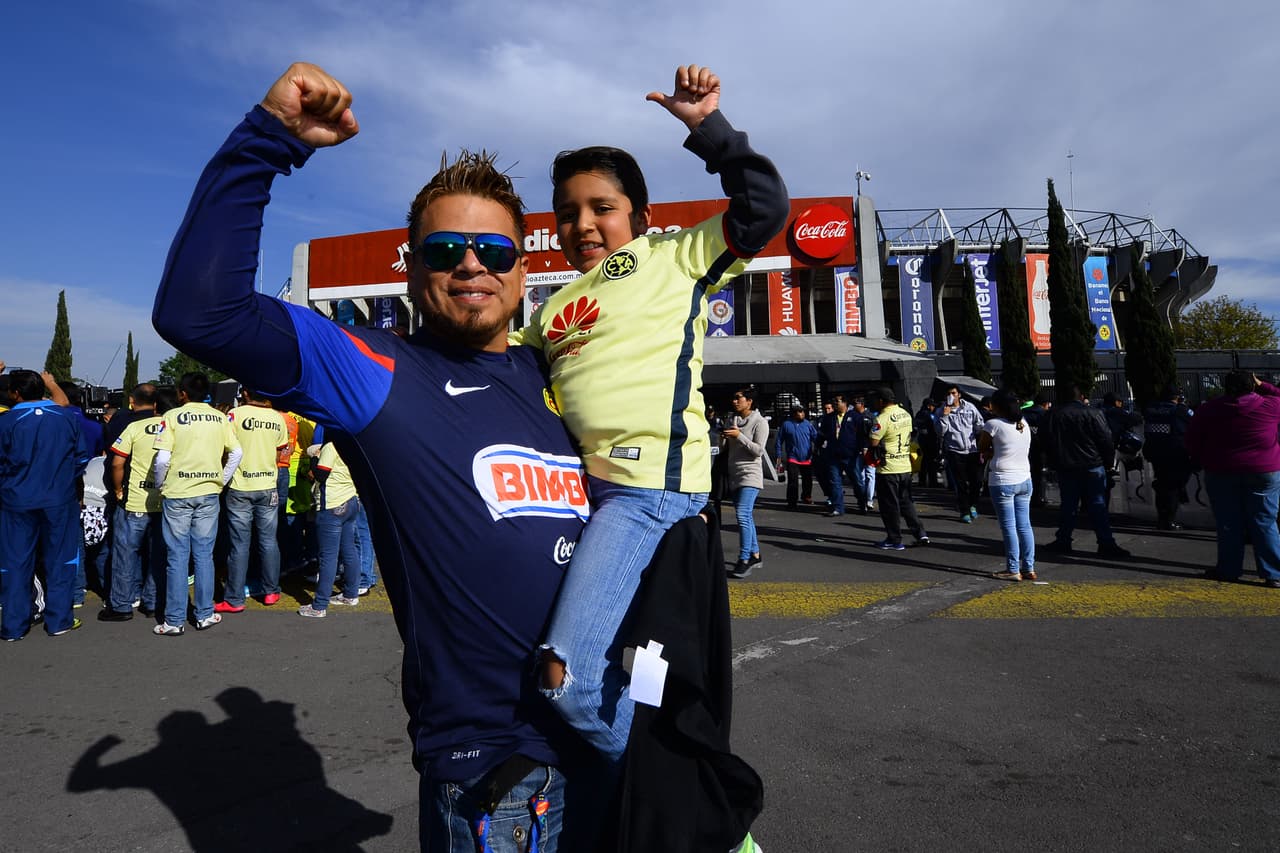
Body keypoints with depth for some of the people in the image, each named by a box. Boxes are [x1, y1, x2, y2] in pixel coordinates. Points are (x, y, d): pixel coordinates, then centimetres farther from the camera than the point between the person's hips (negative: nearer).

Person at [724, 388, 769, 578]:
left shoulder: (759, 422, -6)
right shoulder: (734, 420, 15)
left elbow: (759, 450, -14)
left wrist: (739, 436, -19)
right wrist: (726, 439, 5)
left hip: (750, 474, -8)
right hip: (734, 475, 8)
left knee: (743, 515, -18)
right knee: (747, 517, 11)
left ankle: (744, 560, -17)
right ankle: (755, 556, 20)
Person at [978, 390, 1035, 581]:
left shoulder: (993, 424, -12)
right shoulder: (1024, 423, 8)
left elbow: (981, 449, -2)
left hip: (1002, 482, -6)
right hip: (1024, 480, 6)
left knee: (1009, 527, -1)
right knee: (1024, 525, 10)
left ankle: (1013, 570, 3)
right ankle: (1029, 568, 15)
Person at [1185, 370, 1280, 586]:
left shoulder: (1210, 409, -1)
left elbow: (1192, 438, 5)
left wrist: (1199, 461, 16)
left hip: (1221, 473, 0)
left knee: (1228, 524, 7)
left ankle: (1229, 569, 13)